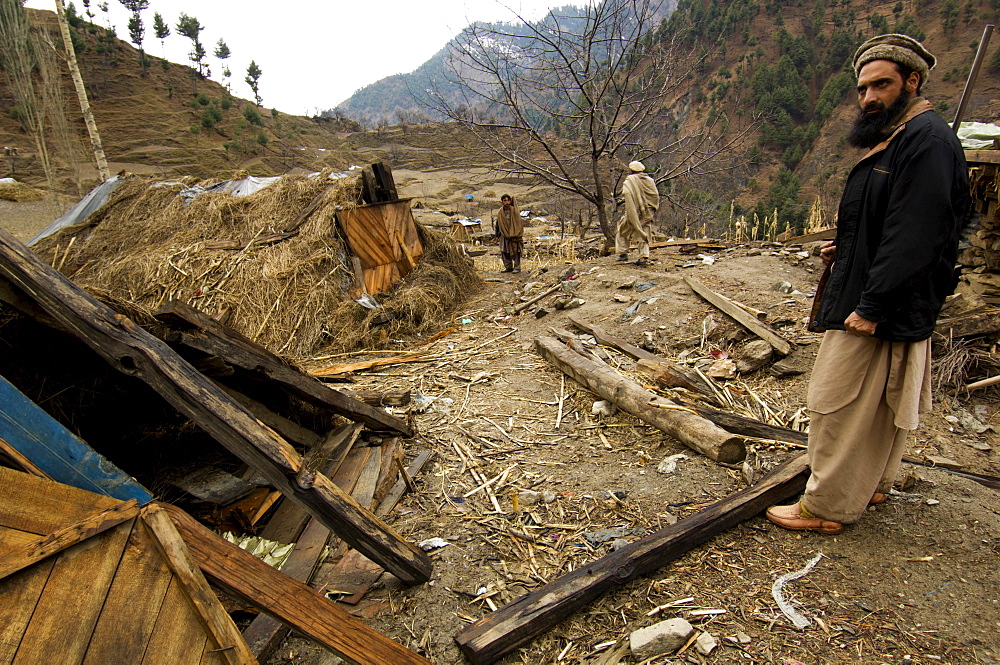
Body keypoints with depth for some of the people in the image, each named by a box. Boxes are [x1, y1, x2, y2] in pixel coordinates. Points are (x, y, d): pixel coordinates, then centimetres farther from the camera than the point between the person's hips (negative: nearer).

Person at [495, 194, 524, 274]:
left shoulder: (514, 211, -6)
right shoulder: (500, 212, 3)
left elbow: (519, 223, -3)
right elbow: (498, 224, 13)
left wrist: (517, 234, -9)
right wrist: (498, 234, 11)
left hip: (514, 234, -4)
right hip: (504, 235, 4)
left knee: (515, 251, -2)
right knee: (504, 252, 7)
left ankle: (517, 267, 6)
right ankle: (508, 267, 19)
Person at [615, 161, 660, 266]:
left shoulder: (629, 180, -5)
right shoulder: (650, 180, 7)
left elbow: (627, 193, -23)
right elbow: (656, 195, 5)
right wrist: (653, 208, 12)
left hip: (634, 212, -4)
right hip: (648, 213, 4)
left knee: (622, 230, 15)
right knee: (644, 235, 10)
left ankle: (623, 253, 11)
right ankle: (644, 257, 0)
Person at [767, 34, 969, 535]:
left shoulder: (926, 140, -17)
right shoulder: (895, 139, 16)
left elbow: (916, 235, -25)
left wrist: (871, 305, -25)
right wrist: (846, 249, 8)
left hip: (879, 310, -11)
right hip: (878, 303, 11)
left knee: (839, 407, -4)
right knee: (881, 404, 20)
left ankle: (827, 507, 8)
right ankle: (871, 485, 36)